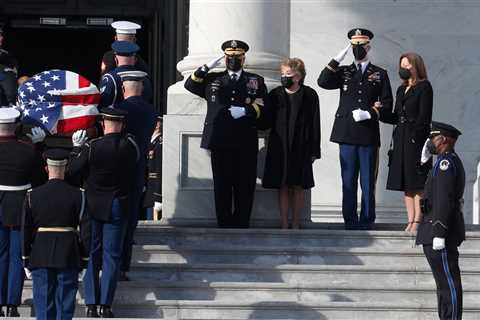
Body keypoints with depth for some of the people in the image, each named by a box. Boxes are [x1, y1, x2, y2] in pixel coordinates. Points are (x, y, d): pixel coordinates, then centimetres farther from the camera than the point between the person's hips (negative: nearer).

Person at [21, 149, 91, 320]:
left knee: (43, 302, 5)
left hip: (40, 257, 1)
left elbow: (26, 229, 0)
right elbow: (86, 230, -4)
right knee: (65, 302, 5)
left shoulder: (33, 195, -3)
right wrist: (84, 258, 4)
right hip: (69, 258, -1)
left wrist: (26, 258, 8)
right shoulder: (78, 195, -5)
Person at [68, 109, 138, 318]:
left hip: (93, 206, -1)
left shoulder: (91, 147, -15)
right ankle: (105, 305, 2)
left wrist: (77, 147, 4)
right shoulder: (130, 146, -9)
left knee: (91, 254, 9)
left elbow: (72, 170, -8)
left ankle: (91, 304, 6)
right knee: (112, 255, 6)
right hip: (118, 207, 1)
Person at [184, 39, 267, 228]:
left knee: (245, 188, -2)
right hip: (220, 143, 0)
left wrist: (244, 111, -11)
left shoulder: (256, 81, 15)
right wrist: (207, 67, -2)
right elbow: (190, 85, 6)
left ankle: (241, 226, 3)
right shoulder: (212, 80, 18)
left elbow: (261, 107, 6)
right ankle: (224, 225, 4)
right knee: (222, 187, 0)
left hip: (246, 143, 0)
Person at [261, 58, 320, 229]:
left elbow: (314, 124, 1)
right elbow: (267, 121, 8)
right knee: (282, 187, 2)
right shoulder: (275, 95, 6)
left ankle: (296, 224, 10)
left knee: (298, 187, 3)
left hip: (301, 149, -1)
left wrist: (314, 151, -2)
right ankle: (284, 225, 6)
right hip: (280, 148, 1)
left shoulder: (309, 95, 1)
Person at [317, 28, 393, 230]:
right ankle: (350, 221, 5)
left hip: (369, 135, -1)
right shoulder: (343, 72, 13)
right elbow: (323, 82, -4)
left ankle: (367, 221, 4)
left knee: (368, 181, 0)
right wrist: (338, 59, -8)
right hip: (347, 134, 1)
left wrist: (369, 114, -10)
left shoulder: (380, 74, 10)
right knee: (348, 181, 2)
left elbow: (387, 104, 7)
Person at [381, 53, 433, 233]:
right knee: (406, 184, 6)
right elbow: (396, 118, 16)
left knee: (417, 183, -8)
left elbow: (424, 117, -11)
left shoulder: (424, 87, -4)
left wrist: (415, 137, -18)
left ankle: (418, 221, -10)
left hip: (416, 138, -8)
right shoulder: (401, 90, 18)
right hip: (401, 140, 8)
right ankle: (411, 221, 8)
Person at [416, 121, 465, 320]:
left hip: (439, 230, -11)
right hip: (437, 231, 11)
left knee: (448, 282, -9)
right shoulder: (452, 161, 18)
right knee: (445, 281, 13)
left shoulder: (446, 162, -15)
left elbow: (445, 199, -23)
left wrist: (439, 233, -25)